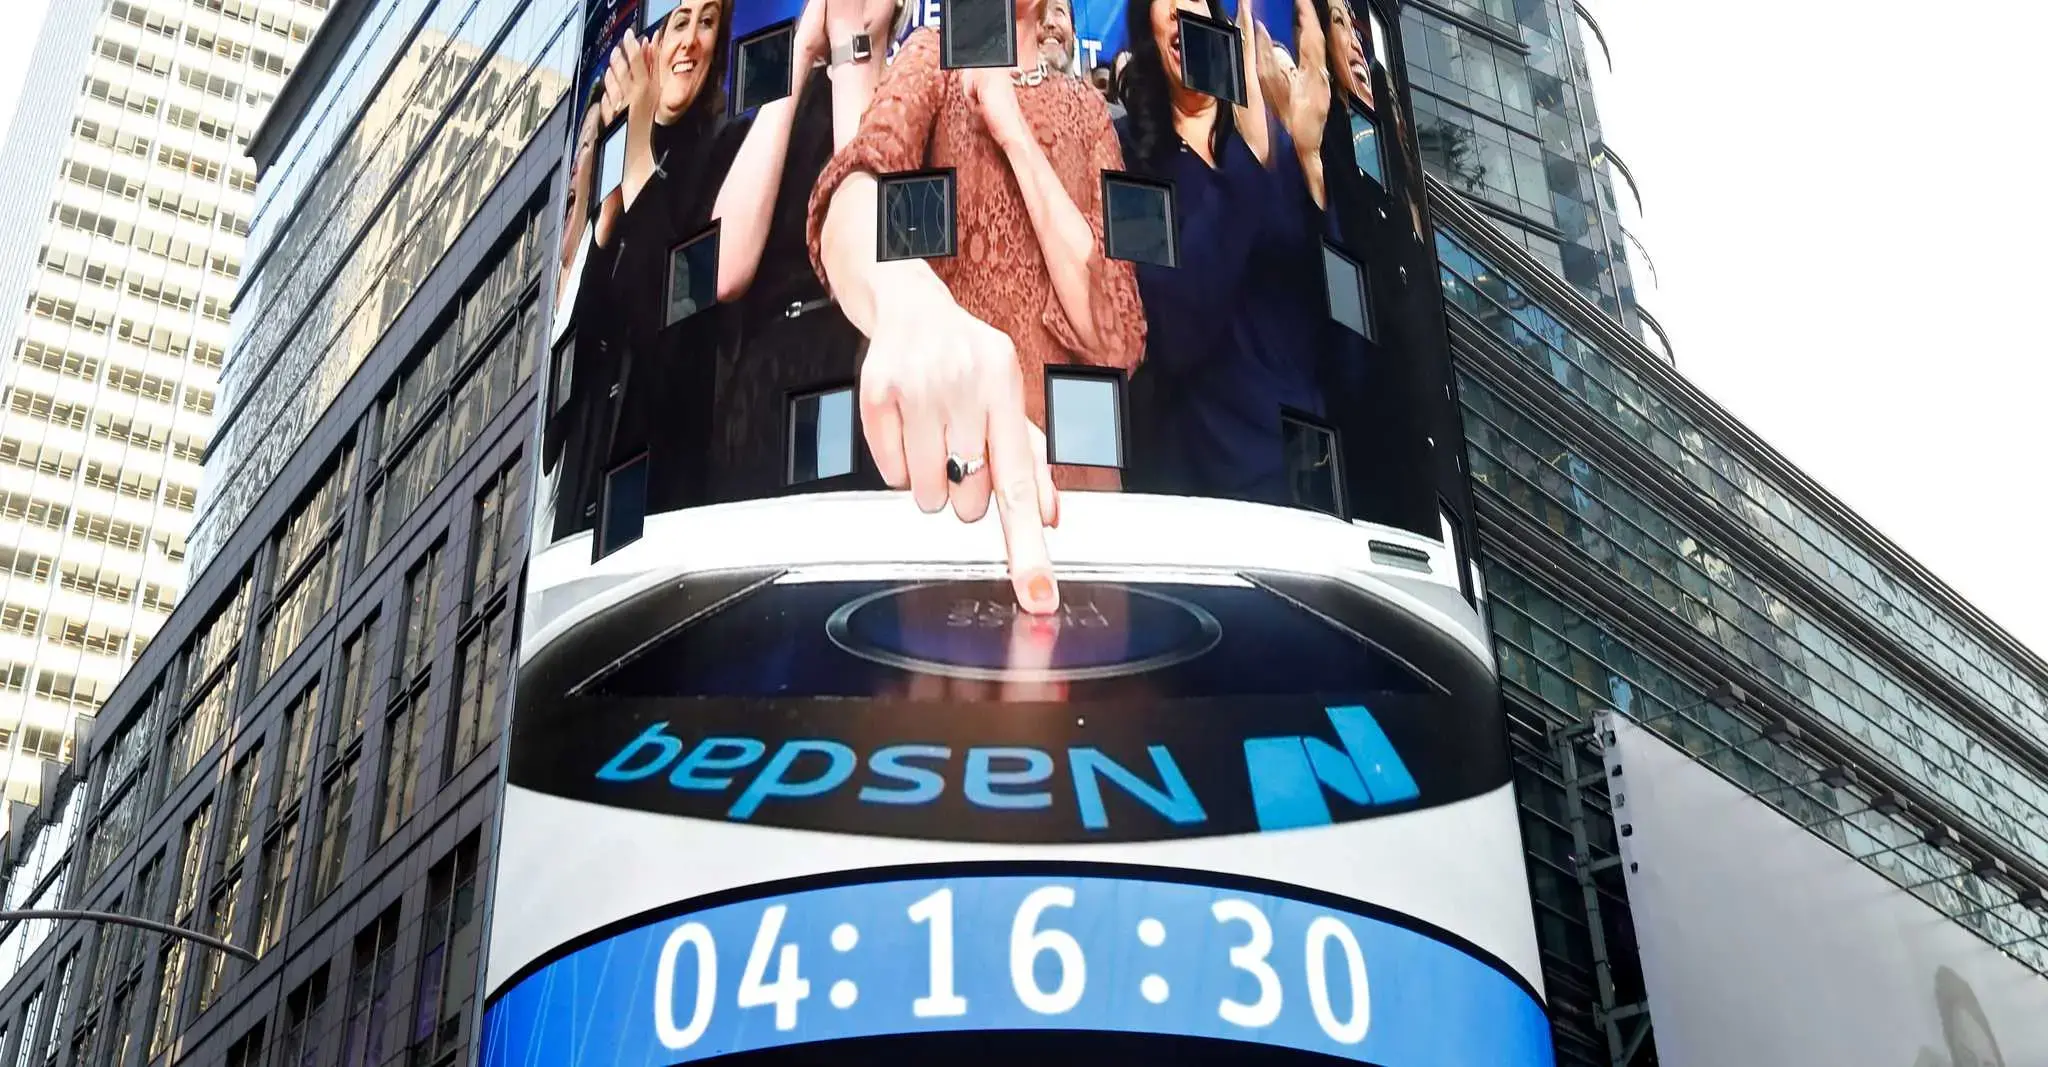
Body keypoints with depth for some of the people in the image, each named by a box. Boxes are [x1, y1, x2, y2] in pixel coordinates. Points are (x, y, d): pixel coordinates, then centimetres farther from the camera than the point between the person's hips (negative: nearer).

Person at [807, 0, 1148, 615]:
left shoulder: (1086, 109, 8)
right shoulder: (933, 58, 2)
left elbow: (1116, 337, -8)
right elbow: (854, 193, -22)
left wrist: (1013, 132, -12)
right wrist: (908, 305, -45)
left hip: (1070, 465, 3)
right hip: (934, 464, -2)